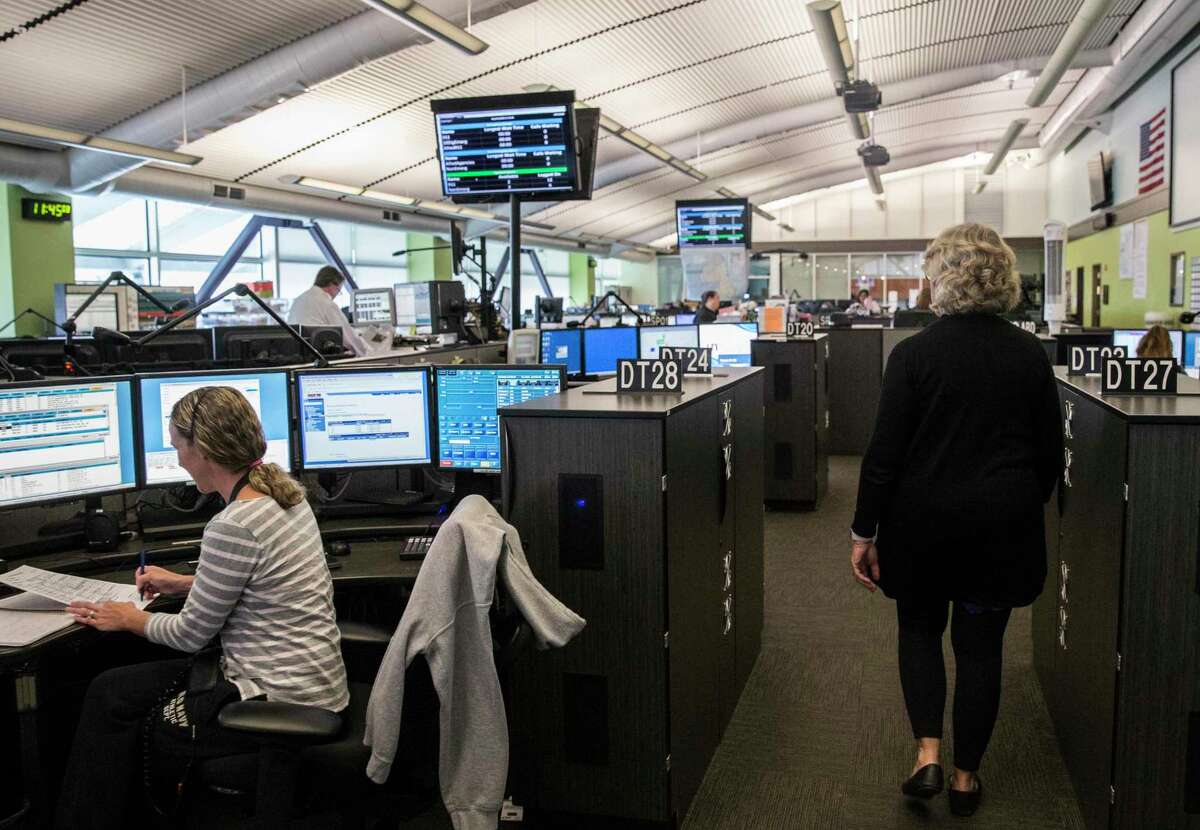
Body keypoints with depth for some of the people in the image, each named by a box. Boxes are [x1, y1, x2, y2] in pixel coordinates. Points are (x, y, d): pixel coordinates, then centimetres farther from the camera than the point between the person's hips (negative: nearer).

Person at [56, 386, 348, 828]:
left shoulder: (233, 526, -24)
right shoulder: (283, 492, 3)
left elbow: (191, 634, -11)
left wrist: (131, 620, 7)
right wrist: (183, 582, 24)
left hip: (282, 704, -9)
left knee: (111, 702, 9)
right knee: (112, 688, 15)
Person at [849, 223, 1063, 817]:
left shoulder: (914, 353, -12)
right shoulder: (1032, 355, -2)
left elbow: (885, 452, -12)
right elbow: (1050, 452, 5)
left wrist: (864, 532, -4)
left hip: (924, 523, -2)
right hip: (1003, 525, 2)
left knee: (920, 630, 19)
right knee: (980, 646, 13)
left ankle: (927, 755, 10)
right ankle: (966, 777, 25)